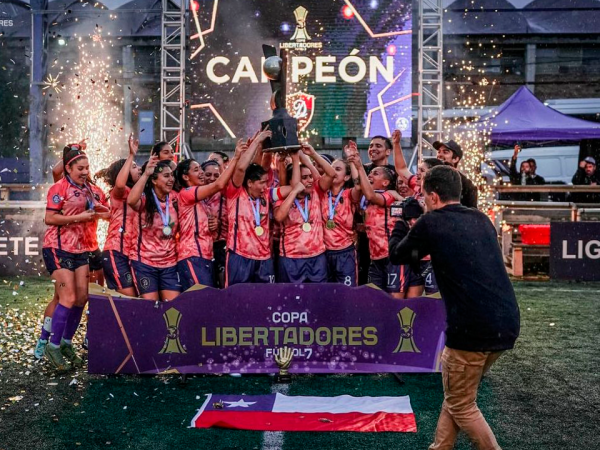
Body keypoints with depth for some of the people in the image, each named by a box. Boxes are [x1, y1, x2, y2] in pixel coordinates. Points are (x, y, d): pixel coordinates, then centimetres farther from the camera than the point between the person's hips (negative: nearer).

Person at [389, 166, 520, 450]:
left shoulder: (431, 223, -4)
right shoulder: (481, 219, 14)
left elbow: (397, 256, 11)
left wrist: (400, 224, 29)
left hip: (474, 328, -7)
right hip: (506, 323, 7)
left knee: (460, 405, 13)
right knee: (456, 394, 23)